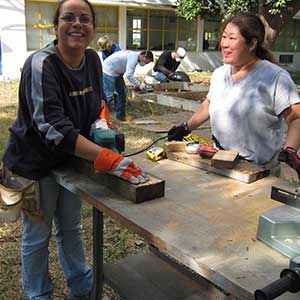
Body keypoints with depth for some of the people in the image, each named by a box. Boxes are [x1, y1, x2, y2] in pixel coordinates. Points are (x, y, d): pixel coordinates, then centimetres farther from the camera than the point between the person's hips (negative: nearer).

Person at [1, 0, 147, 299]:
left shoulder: (92, 58, -6)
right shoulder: (41, 65, -27)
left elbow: (99, 96, 15)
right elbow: (54, 128, -36)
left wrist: (101, 118, -8)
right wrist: (109, 159, -43)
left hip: (71, 158, 6)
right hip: (36, 163, -6)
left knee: (70, 227, 23)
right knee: (37, 236, 11)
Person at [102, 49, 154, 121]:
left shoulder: (134, 56, 9)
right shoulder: (133, 57, -23)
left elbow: (129, 73, 16)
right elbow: (128, 75, -31)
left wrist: (135, 85, 5)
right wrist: (139, 85, -22)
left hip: (116, 72, 11)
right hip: (109, 71, -11)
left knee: (123, 92, 13)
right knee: (109, 96, -14)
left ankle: (120, 115, 22)